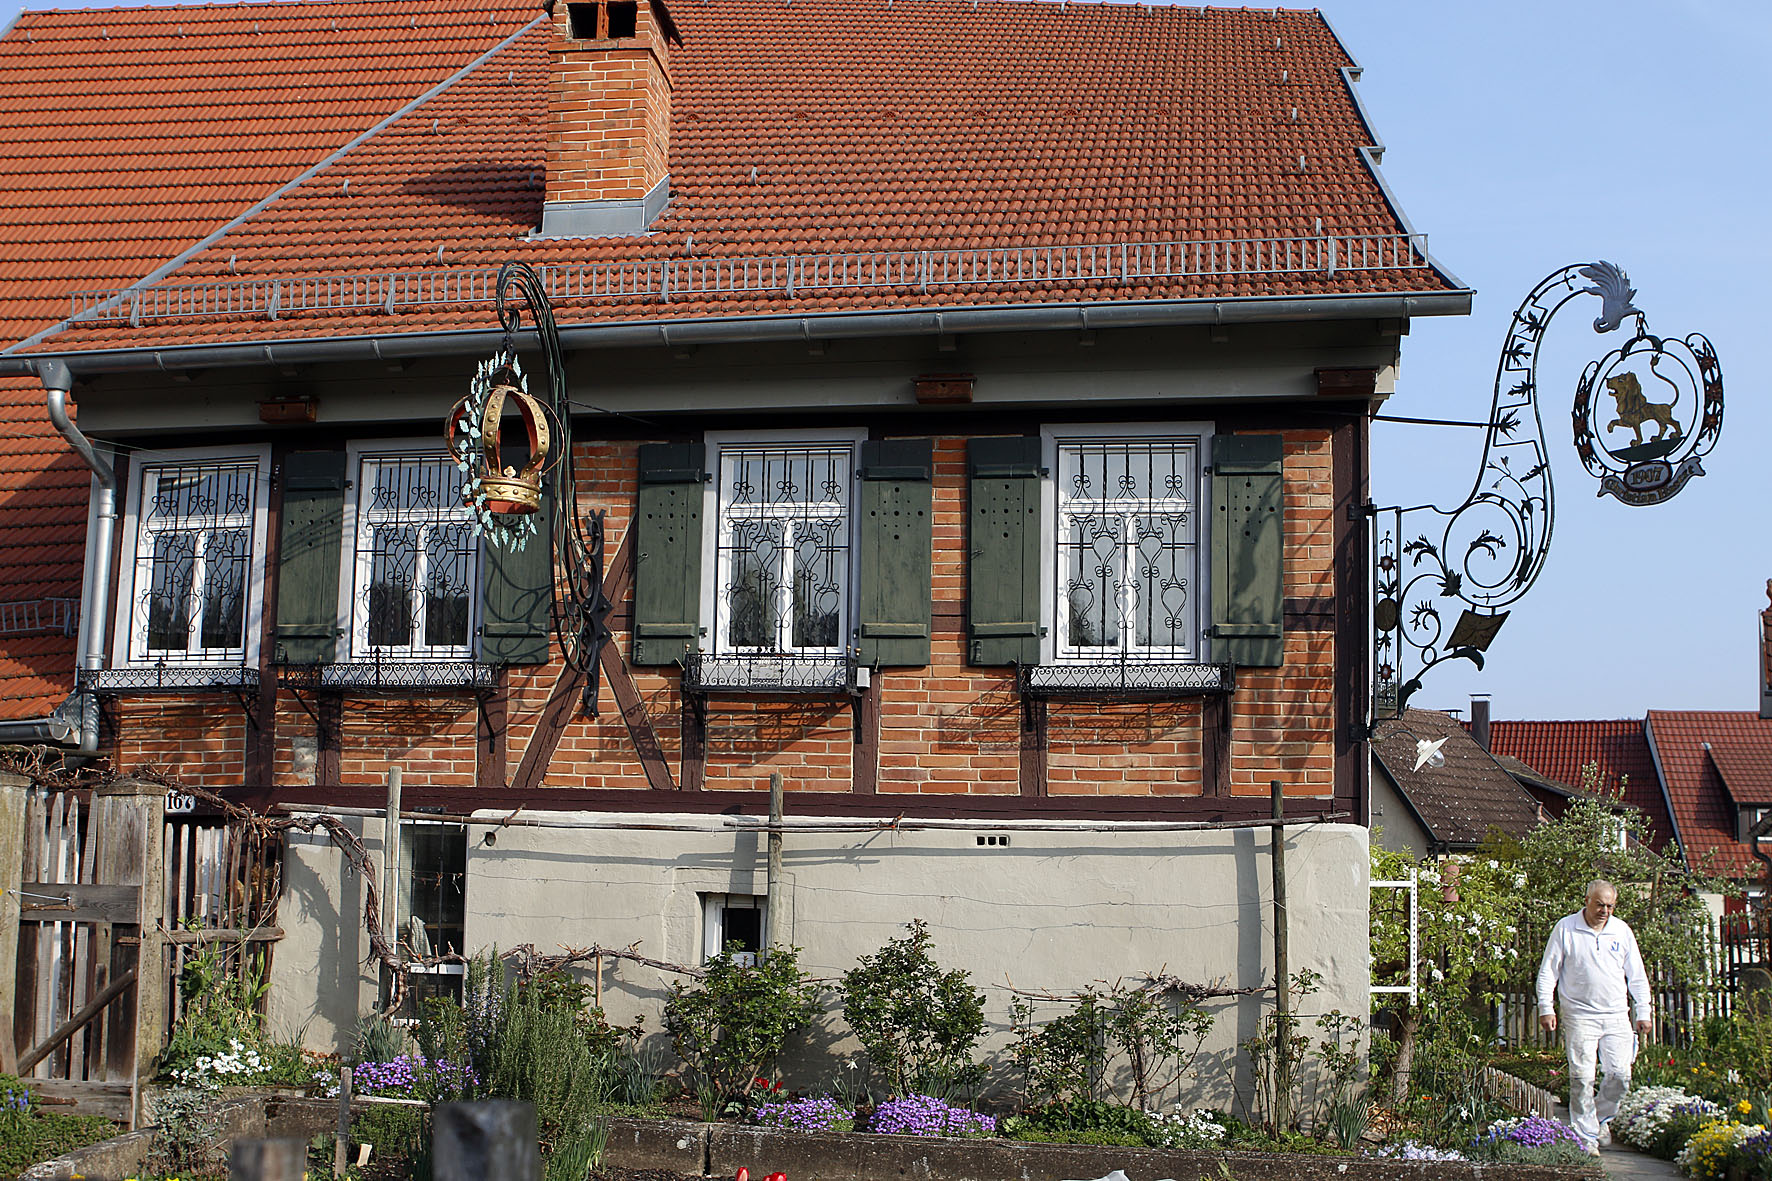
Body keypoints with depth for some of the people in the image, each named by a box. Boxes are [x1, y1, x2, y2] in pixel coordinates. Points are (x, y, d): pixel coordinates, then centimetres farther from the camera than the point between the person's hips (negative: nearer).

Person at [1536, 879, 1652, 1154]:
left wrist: (1643, 1012, 13)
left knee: (1620, 1075, -1)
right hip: (1579, 1016, -3)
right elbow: (1548, 971, 3)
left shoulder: (1622, 930, 8)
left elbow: (1637, 976, 16)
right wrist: (1545, 1008, -4)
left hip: (1616, 1015, 3)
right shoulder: (1565, 928, -1)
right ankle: (1586, 1137, 2)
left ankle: (1601, 1118, 25)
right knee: (1582, 1078, -6)